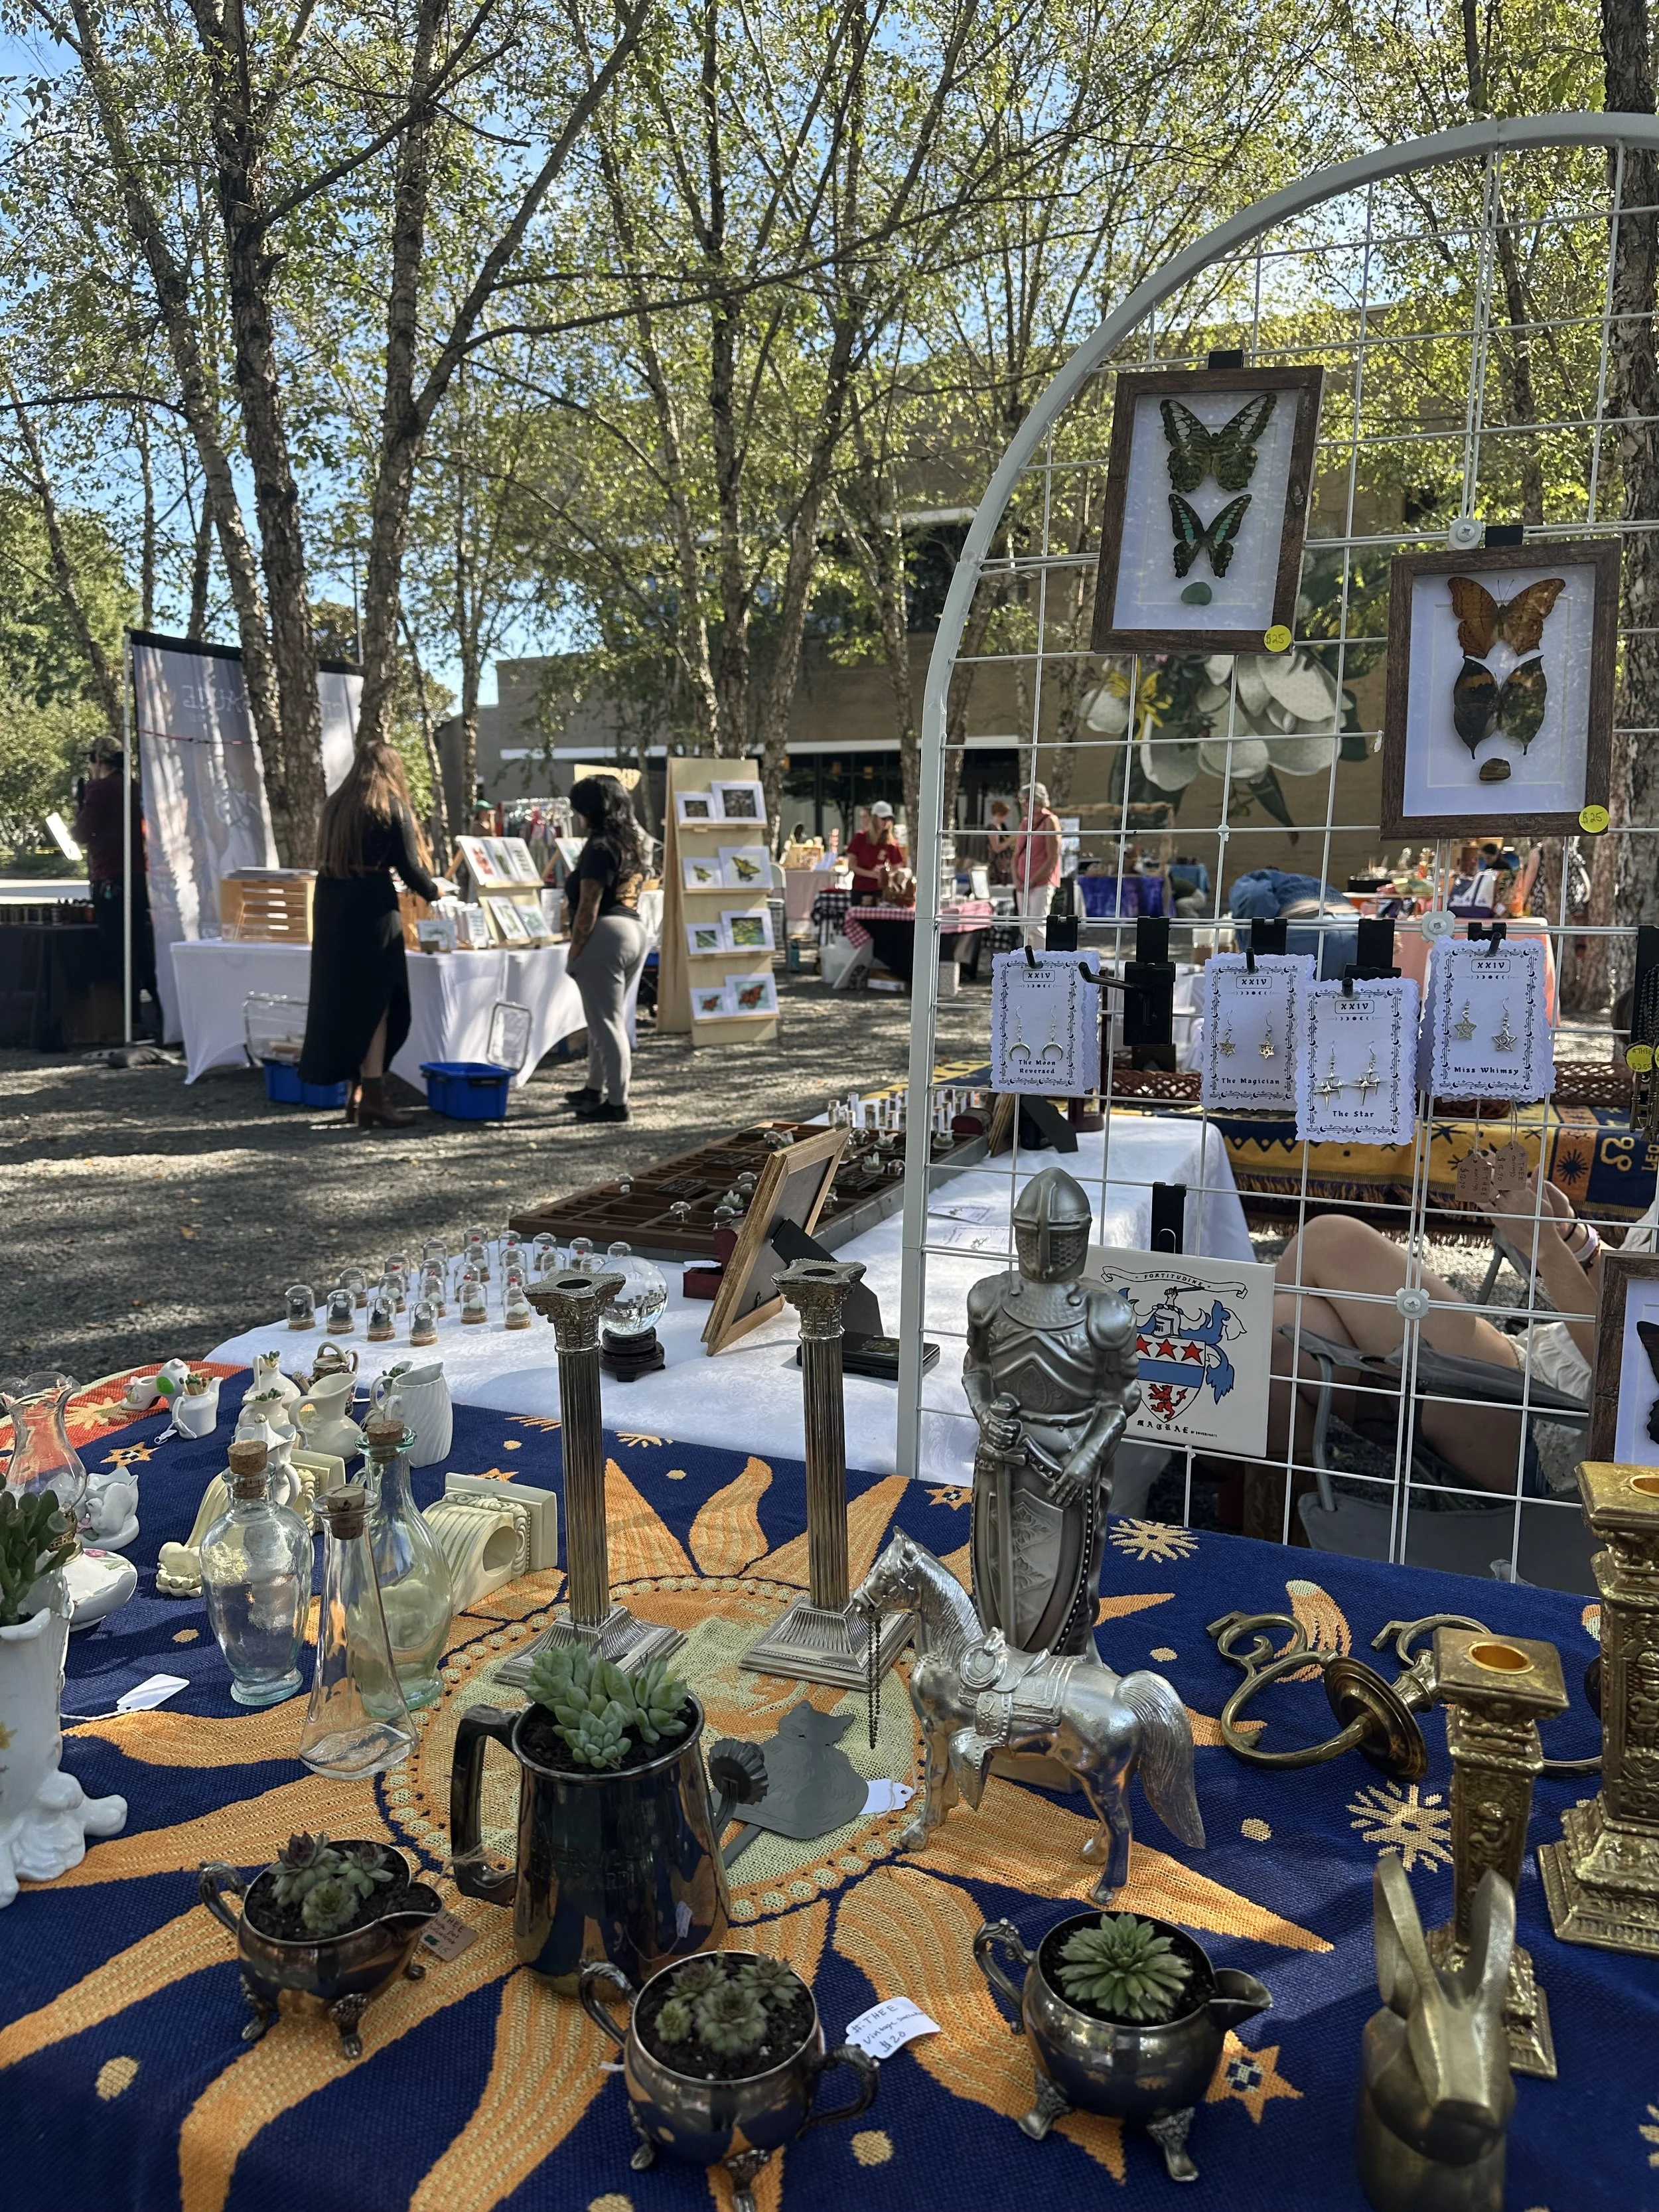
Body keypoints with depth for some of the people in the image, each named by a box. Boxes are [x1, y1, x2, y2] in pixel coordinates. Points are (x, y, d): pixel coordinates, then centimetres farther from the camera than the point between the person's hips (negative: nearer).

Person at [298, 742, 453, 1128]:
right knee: (375, 1002, -2)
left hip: (330, 908, 6)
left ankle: (354, 1094, 18)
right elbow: (409, 869, -6)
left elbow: (327, 861, 18)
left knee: (342, 999, 12)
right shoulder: (392, 810, -4)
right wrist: (435, 888, 13)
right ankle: (372, 1100, -3)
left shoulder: (334, 806, 14)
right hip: (372, 911, -6)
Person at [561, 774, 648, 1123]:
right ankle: (596, 1088, 31)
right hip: (636, 931, 10)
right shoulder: (632, 844, 14)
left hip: (606, 936, -10)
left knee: (606, 1022, -4)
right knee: (608, 1019, 19)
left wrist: (575, 951, -13)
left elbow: (589, 907, -17)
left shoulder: (600, 847, -13)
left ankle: (617, 1102, -1)